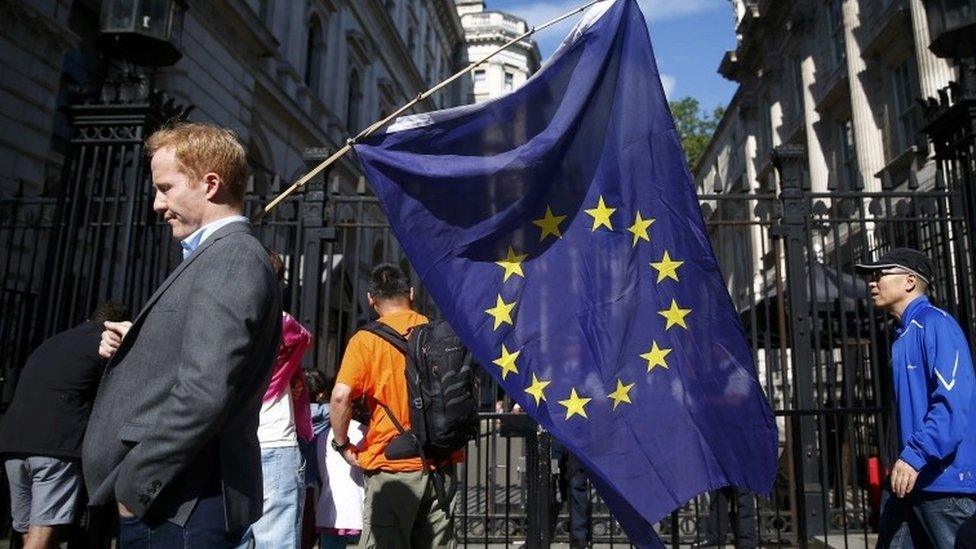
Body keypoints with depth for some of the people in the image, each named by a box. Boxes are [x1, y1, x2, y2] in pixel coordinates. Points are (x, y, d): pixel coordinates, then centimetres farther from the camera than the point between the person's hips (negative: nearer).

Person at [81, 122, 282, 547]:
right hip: (166, 499, 9)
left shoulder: (231, 259, -17)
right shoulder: (215, 257, 15)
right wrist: (135, 346, 3)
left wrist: (133, 483, -16)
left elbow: (204, 393, -25)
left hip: (177, 508, -9)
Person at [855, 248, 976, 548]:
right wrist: (903, 461, 17)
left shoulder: (935, 324, -11)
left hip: (946, 480, -9)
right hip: (911, 478, 9)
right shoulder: (904, 335, 16)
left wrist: (914, 455, -26)